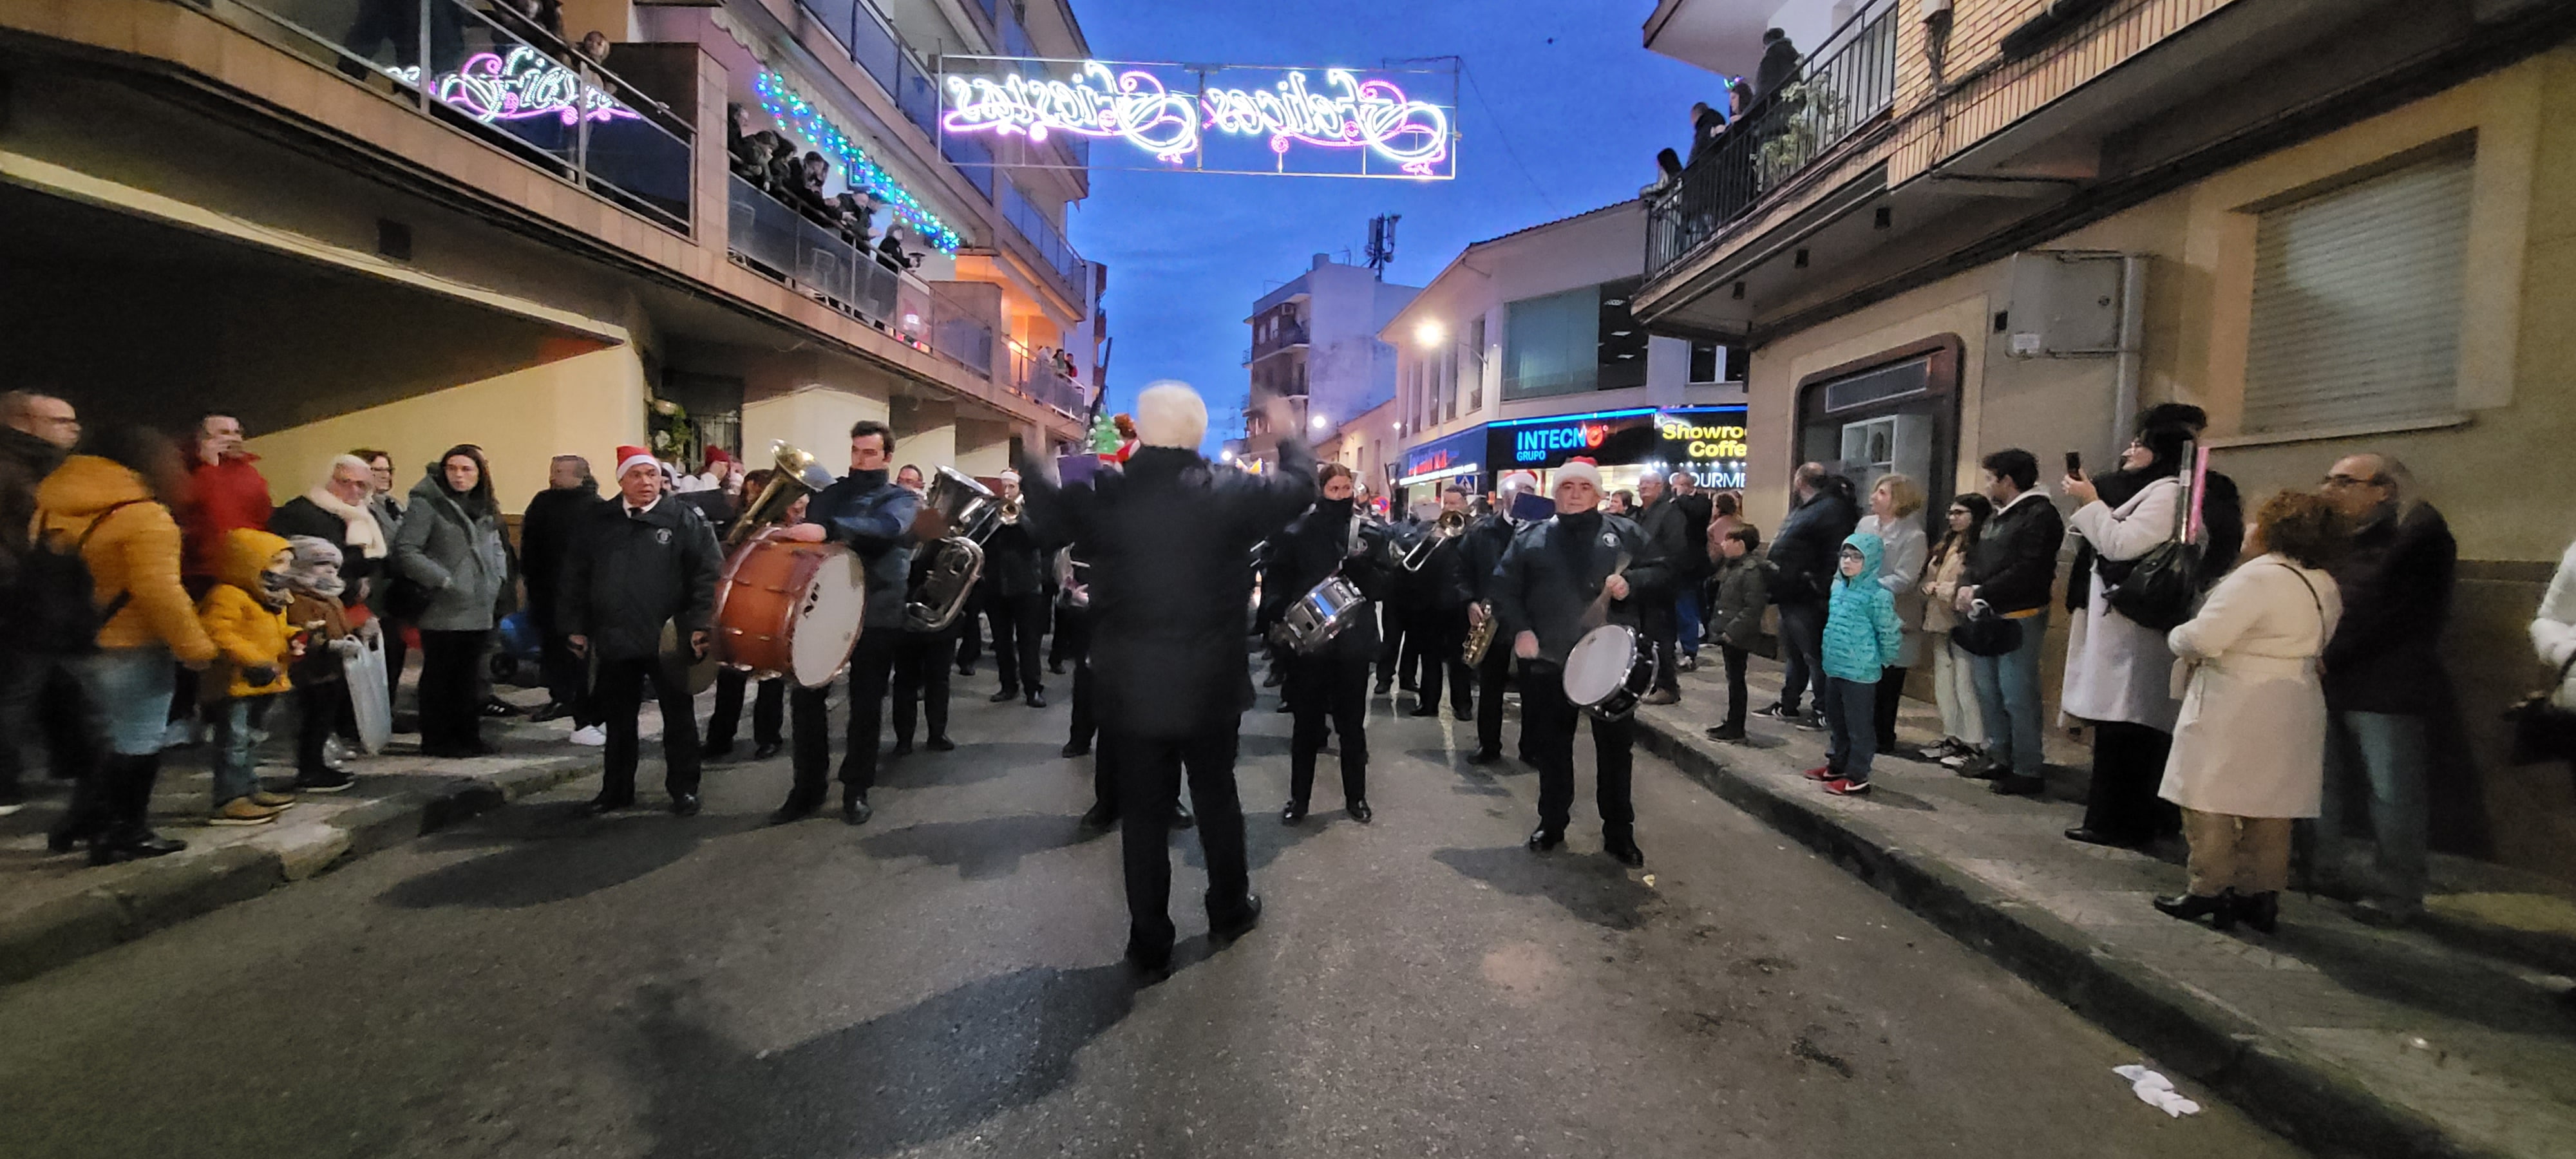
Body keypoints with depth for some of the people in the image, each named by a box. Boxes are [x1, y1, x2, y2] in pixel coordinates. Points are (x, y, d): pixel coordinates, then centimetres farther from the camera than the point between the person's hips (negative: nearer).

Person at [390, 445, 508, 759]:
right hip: (444, 611, -6)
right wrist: (442, 580, -16)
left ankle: (468, 735, 20)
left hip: (479, 611, 6)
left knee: (469, 676, 12)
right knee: (439, 676, 2)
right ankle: (437, 739, 11)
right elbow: (406, 550, -12)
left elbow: (495, 547, 24)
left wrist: (498, 577, 8)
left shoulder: (485, 509, 15)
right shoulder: (428, 504, -7)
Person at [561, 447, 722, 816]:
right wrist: (574, 626, 6)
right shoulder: (595, 521, 7)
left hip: (669, 642, -3)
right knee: (618, 721, 15)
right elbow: (574, 577, 11)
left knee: (679, 718, 8)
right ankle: (616, 789, 29)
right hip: (614, 640, 3)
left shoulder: (686, 519, -4)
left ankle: (683, 788, 21)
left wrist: (702, 624, -17)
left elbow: (709, 573, -9)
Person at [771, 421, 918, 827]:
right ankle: (807, 788, 18)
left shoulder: (901, 499, -1)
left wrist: (828, 530, -39)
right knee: (805, 696, 4)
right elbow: (808, 540, 20)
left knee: (866, 705, 5)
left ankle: (857, 790, 19)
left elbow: (886, 527, -25)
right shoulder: (827, 493, 13)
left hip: (875, 615, -4)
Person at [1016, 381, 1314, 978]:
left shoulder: (1102, 494, -9)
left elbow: (1049, 513, 10)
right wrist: (1289, 437, 23)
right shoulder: (1228, 493, -11)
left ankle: (1149, 945, 19)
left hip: (1128, 687, 0)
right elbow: (1299, 485, 3)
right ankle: (1230, 911, 35)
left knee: (1141, 811, 10)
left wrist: (1029, 457, 26)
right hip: (1210, 685, 0)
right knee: (1217, 797, 19)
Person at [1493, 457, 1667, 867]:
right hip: (1549, 662, 1)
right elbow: (1505, 587, 4)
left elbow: (1661, 571, 8)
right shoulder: (1531, 537, 6)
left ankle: (1619, 833, 20)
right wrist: (1520, 629, -10)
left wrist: (1631, 581, -12)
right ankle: (1552, 823, 28)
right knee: (1552, 747, 12)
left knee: (1616, 748, 6)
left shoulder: (1624, 532, 6)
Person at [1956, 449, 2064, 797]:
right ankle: (1999, 758, 24)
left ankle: (2027, 771, 1)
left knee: (2018, 697, -7)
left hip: (2019, 618, -9)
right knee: (1988, 691, 14)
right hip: (1987, 617, 9)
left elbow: (2027, 572, -20)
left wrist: (1981, 593, -16)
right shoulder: (1997, 517, 20)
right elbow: (1977, 559, 19)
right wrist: (1966, 587, -2)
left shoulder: (2040, 514, -10)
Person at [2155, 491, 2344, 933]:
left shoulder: (2258, 577, -18)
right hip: (2293, 709, 9)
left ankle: (2209, 891, 5)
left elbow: (2202, 638, -24)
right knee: (2271, 804, 12)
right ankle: (2261, 896, 18)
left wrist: (2174, 637, -4)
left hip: (2236, 709, -9)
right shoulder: (2325, 586, 11)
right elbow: (2315, 646, 19)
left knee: (2210, 800, 1)